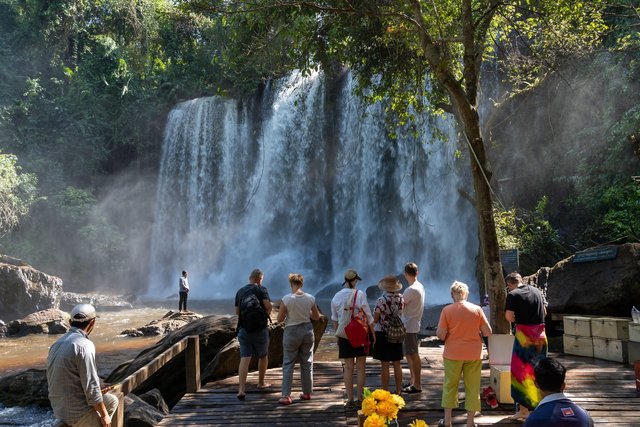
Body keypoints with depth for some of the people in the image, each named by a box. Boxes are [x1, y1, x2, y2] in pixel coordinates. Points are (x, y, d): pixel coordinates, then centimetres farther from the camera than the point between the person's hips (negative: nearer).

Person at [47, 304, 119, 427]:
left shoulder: (57, 344, 7)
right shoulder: (85, 345, -20)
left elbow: (53, 381, 15)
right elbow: (91, 387, -20)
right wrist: (104, 415, -8)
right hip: (79, 413, -9)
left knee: (112, 401, 23)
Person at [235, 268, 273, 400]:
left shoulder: (240, 291, 8)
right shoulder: (261, 290, -7)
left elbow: (237, 311, 13)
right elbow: (268, 306, -16)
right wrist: (267, 314, 5)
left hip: (244, 329, 3)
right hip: (260, 328, -3)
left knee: (244, 358, -3)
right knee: (263, 356, 18)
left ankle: (241, 389, -13)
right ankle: (261, 383, 30)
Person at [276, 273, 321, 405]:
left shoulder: (287, 299, -15)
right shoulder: (310, 298, -6)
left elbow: (279, 319, -10)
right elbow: (317, 316, 5)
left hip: (291, 331, -3)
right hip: (307, 330, 3)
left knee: (288, 364, 4)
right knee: (307, 363, 15)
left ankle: (286, 396, 1)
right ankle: (307, 393, 25)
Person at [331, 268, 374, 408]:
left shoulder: (336, 297, 0)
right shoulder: (360, 295, -11)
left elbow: (334, 319, 8)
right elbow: (368, 316, -7)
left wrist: (337, 334, 17)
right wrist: (372, 332, 3)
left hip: (344, 335, 3)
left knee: (348, 368, 8)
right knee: (360, 368, 7)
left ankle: (350, 399, 10)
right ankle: (360, 398, 11)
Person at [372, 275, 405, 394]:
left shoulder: (381, 300, -19)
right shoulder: (401, 298, -3)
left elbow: (375, 319, -13)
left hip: (382, 334, -5)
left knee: (385, 365, 3)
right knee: (397, 364, 12)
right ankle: (398, 391, 20)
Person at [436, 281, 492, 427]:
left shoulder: (447, 310, -7)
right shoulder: (477, 309, -2)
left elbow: (441, 335, -9)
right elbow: (488, 332, -1)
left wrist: (438, 330, 12)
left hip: (453, 354, -1)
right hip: (473, 355, 1)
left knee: (450, 386, 12)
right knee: (472, 387, 10)